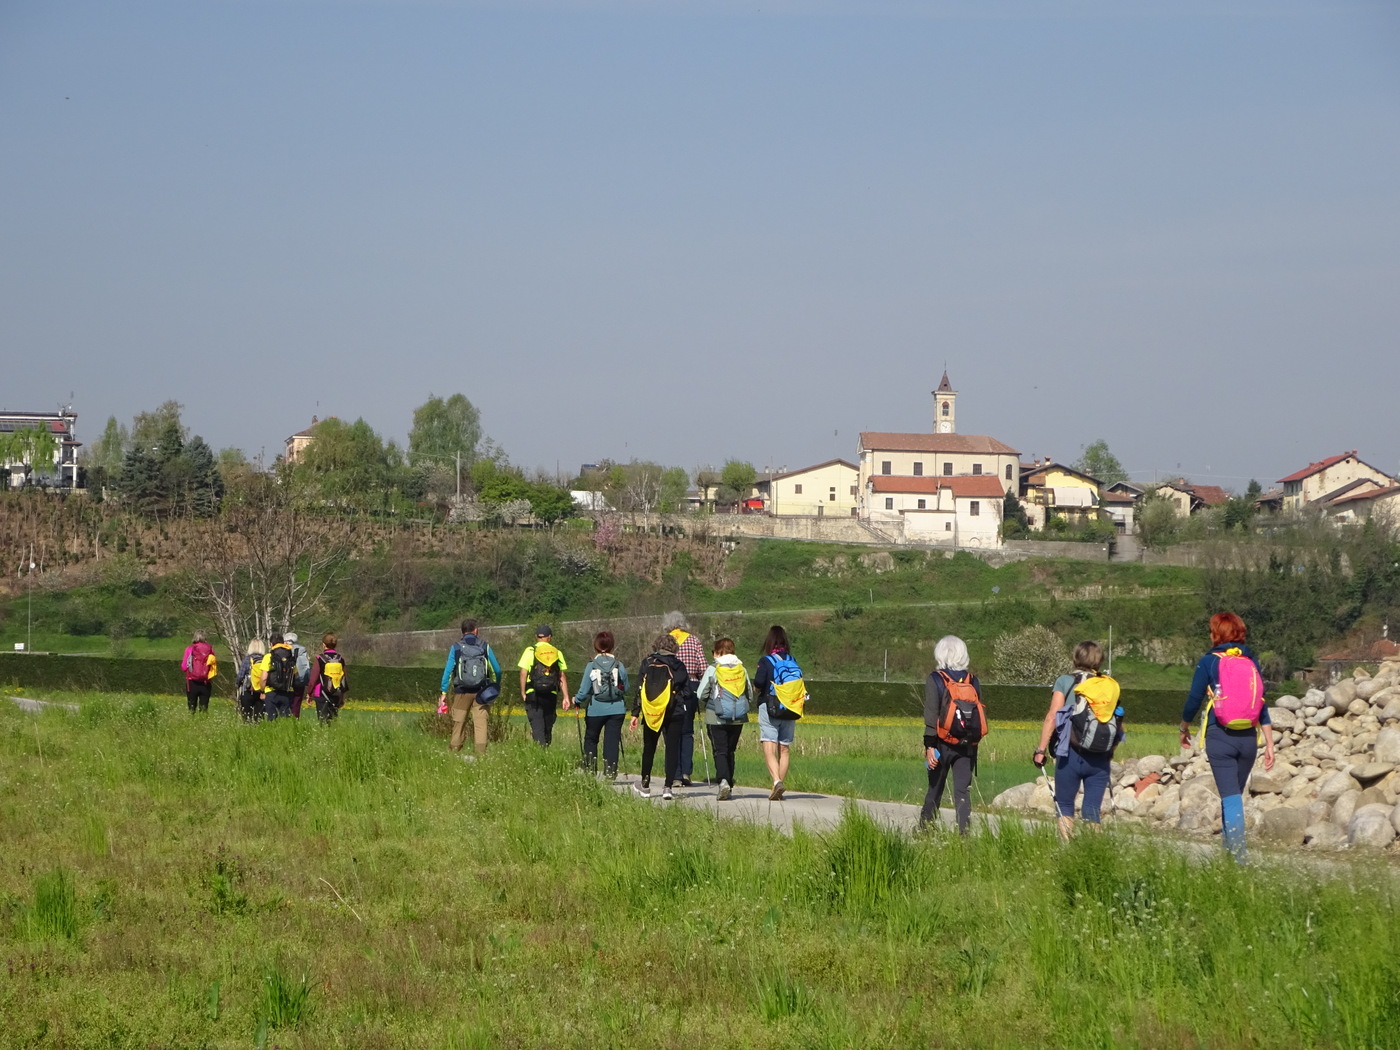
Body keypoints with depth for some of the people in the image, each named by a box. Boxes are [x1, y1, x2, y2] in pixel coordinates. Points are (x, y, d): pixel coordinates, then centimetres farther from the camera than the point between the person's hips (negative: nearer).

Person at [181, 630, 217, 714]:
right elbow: (215, 666, 1)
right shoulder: (210, 649, -2)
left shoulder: (190, 649, -4)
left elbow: (184, 667, -2)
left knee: (192, 706, 5)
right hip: (206, 682, 1)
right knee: (204, 706, 5)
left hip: (192, 682, -1)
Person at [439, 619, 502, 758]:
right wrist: (496, 687, 18)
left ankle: (454, 751, 13)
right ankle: (481, 753, -10)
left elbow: (448, 670, -1)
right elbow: (497, 670, 4)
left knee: (458, 723, 7)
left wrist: (444, 692, 3)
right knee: (480, 722, -2)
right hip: (481, 693, 0)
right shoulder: (485, 647, 3)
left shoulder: (456, 647, 1)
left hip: (462, 692, 0)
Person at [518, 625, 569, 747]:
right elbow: (562, 676, 4)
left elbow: (523, 673, -7)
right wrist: (566, 697, 5)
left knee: (537, 725, -6)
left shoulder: (530, 651, 0)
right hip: (551, 694, 2)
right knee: (548, 726, 14)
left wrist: (523, 692, 1)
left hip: (533, 694, -2)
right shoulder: (557, 653, 8)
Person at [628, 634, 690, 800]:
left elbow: (639, 690, 0)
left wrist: (635, 714, 1)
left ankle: (645, 786, 22)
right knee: (672, 749, 2)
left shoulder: (647, 663, 2)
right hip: (674, 713, -1)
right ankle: (668, 787, -7)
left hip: (651, 713, 1)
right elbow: (687, 689, 1)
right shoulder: (678, 665, 1)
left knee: (649, 749, 15)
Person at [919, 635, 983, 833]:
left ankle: (925, 830, 19)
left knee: (934, 790, 10)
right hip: (968, 745, 2)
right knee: (963, 791, 1)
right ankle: (964, 831, -11)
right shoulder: (973, 681, 7)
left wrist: (930, 746, -11)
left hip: (944, 743, -2)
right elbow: (979, 711, 11)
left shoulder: (935, 680, -5)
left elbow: (931, 715, -11)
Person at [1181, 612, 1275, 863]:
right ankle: (1228, 847, 26)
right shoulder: (1251, 663, 8)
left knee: (1230, 796, -6)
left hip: (1219, 737, -4)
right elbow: (1262, 706, 5)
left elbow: (1193, 701, -1)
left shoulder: (1208, 662, -2)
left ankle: (1238, 857, -16)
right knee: (1235, 794, 18)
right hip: (1248, 738, 4)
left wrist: (1184, 729, 17)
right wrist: (1269, 745, 7)